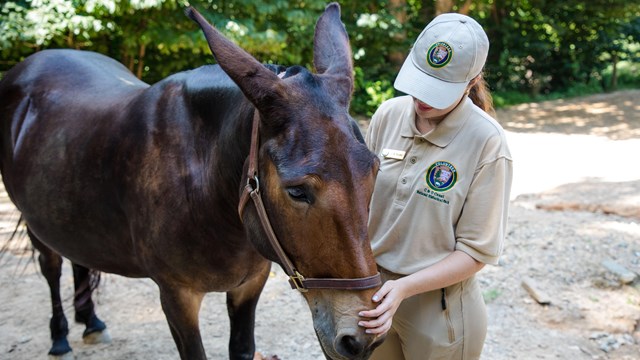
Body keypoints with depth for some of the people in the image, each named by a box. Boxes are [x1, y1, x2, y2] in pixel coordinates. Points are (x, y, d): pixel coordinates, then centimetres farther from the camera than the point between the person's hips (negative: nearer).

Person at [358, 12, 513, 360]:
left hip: (438, 303, -4)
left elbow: (477, 251, -15)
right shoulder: (388, 114, -6)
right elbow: (364, 197, 3)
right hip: (373, 290, 4)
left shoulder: (487, 142, -19)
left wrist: (404, 287, -25)